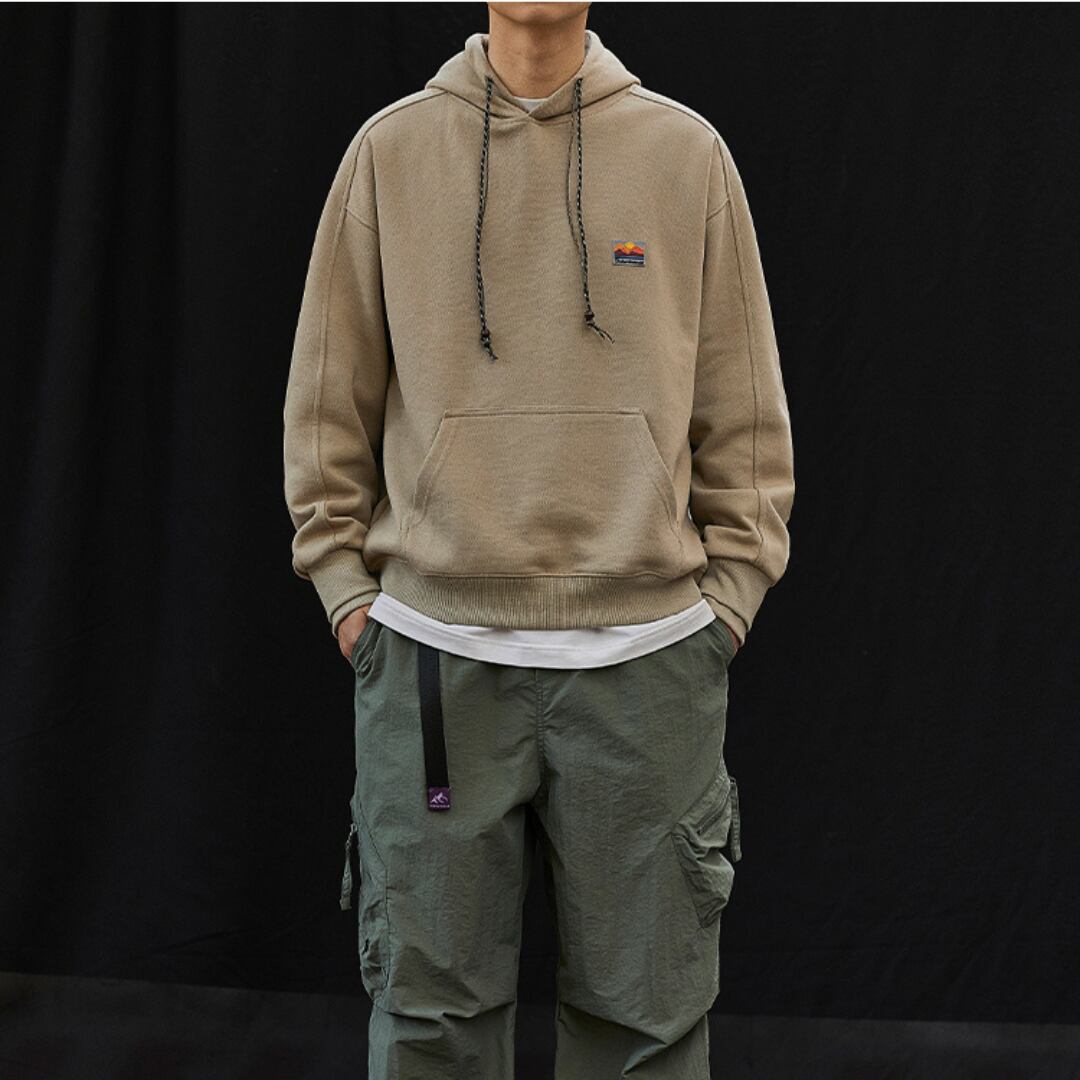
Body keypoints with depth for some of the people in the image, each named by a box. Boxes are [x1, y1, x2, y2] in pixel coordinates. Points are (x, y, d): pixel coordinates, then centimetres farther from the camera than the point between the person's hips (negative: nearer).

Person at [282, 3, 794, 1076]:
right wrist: (347, 585, 4)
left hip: (646, 651, 0)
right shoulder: (391, 149, 6)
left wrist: (727, 594, 3)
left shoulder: (687, 151, 5)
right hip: (433, 648, 0)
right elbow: (328, 398, 9)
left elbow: (745, 414, 8)